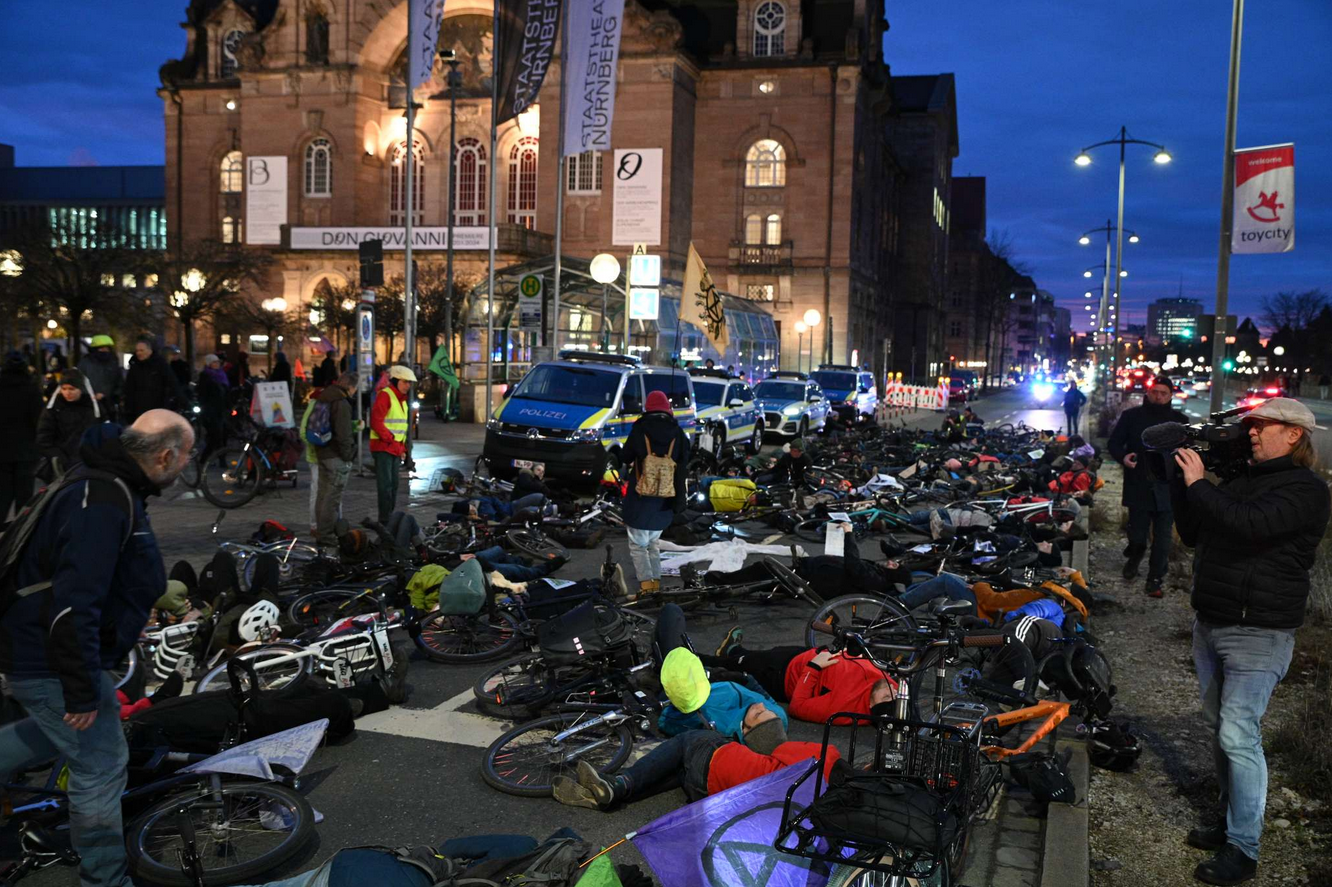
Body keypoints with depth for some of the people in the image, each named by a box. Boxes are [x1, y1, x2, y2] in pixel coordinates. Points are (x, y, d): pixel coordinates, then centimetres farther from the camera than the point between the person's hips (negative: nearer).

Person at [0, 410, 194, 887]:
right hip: (51, 662, -10)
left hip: (38, 646, 10)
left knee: (58, 730, 30)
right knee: (101, 764, 2)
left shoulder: (111, 485, 5)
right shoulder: (103, 504, -28)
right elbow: (72, 606, -31)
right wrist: (82, 690, -26)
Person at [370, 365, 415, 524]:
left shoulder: (402, 399, 17)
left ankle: (390, 517, 20)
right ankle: (384, 520, -6)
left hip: (396, 449, 9)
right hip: (383, 448, -9)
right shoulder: (384, 395, -11)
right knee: (385, 484, -9)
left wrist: (402, 448, 11)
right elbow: (377, 423, -18)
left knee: (394, 484, 12)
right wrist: (393, 442, -17)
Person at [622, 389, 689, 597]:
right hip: (664, 501, 4)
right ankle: (656, 582, 14)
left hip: (641, 497, -4)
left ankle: (646, 583, -11)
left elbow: (626, 457, 1)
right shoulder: (677, 433, 0)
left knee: (638, 545, 3)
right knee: (653, 543, 19)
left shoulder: (640, 429, -9)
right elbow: (684, 461, 6)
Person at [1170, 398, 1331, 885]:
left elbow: (1252, 524, -28)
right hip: (1211, 622, 8)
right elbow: (1193, 534, 15)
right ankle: (1231, 816, 30)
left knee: (1238, 736, -9)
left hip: (1258, 633, -8)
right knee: (1218, 727, 16)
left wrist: (1198, 484, -20)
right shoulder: (1241, 480, 14)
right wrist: (1181, 480, 5)